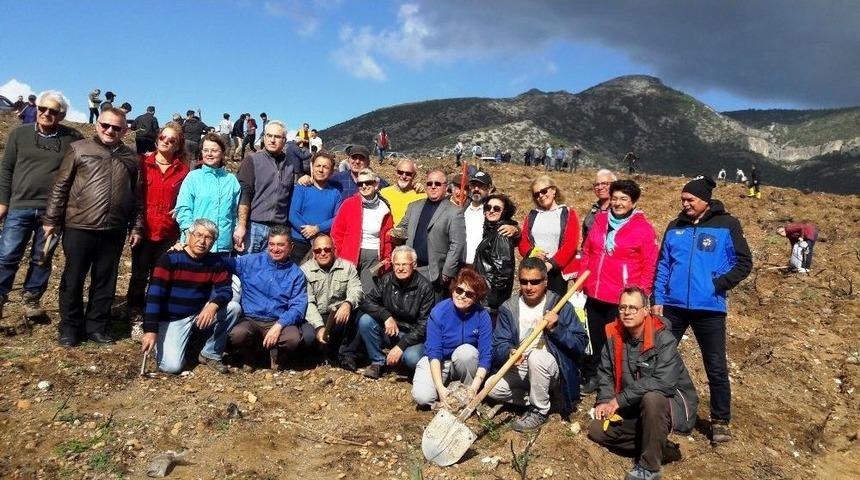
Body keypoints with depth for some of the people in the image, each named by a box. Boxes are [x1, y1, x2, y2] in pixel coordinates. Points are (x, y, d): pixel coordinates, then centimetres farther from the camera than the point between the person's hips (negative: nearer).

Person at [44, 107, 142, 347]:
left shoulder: (132, 158, 9)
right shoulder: (79, 149, 2)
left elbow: (136, 196, 12)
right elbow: (60, 187, 1)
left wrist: (136, 226, 9)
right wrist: (51, 219, -1)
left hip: (114, 231, 2)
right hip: (79, 227, -2)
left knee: (105, 282, 9)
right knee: (73, 279, 7)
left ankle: (96, 326, 22)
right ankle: (70, 327, 20)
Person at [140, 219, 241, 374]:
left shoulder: (216, 262, -2)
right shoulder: (170, 258, -15)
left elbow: (225, 290, -8)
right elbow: (154, 294, -19)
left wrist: (213, 306, -32)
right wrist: (151, 331, -26)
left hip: (200, 316, 4)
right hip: (172, 319, -4)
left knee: (234, 308, -19)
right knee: (172, 366, -21)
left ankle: (210, 354, -3)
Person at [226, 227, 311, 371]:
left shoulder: (296, 274, 6)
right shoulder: (250, 261, 8)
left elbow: (298, 306, -4)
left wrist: (279, 325, -19)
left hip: (279, 322, 0)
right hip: (250, 320, 1)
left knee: (293, 338, -32)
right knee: (237, 334, -33)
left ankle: (276, 356, 5)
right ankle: (248, 356, 4)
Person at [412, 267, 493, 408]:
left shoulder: (482, 316, -18)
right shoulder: (438, 312, -21)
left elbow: (486, 355, -18)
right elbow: (433, 352, -21)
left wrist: (474, 387, -30)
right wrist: (440, 388, -31)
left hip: (466, 361, 1)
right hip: (437, 361, 0)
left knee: (466, 350, -34)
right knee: (422, 397, -25)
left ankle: (468, 389, -8)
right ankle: (447, 383, 8)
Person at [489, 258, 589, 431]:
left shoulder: (561, 306, -10)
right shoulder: (508, 308, -2)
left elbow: (581, 344, -12)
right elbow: (498, 345, -8)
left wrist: (556, 328, -28)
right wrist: (509, 352, -31)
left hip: (551, 369, -4)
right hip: (520, 369, 4)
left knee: (536, 356, -34)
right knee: (493, 388, -17)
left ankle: (539, 411, -13)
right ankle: (545, 398, 1)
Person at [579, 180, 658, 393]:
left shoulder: (643, 228, -5)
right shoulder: (600, 221, 9)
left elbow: (650, 265, -6)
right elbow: (586, 253, 14)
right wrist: (581, 281, 10)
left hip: (622, 299, -4)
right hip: (594, 295, 5)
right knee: (593, 338, 14)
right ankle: (591, 378, 29)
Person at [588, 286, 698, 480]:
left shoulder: (663, 338, -21)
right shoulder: (614, 335, -3)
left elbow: (663, 382, -31)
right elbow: (606, 373, 8)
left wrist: (620, 399, -27)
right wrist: (604, 401, -10)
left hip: (672, 402, -6)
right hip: (634, 408, 6)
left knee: (651, 399, -38)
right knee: (597, 430, -7)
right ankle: (661, 447, 1)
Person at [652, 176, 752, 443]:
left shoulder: (726, 225, -3)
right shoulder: (675, 227, 8)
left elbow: (744, 263, -2)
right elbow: (663, 265, 10)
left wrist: (719, 285, -13)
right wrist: (657, 299, 3)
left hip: (709, 309, -3)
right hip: (673, 306, 4)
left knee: (716, 367, 5)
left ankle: (721, 421, 19)